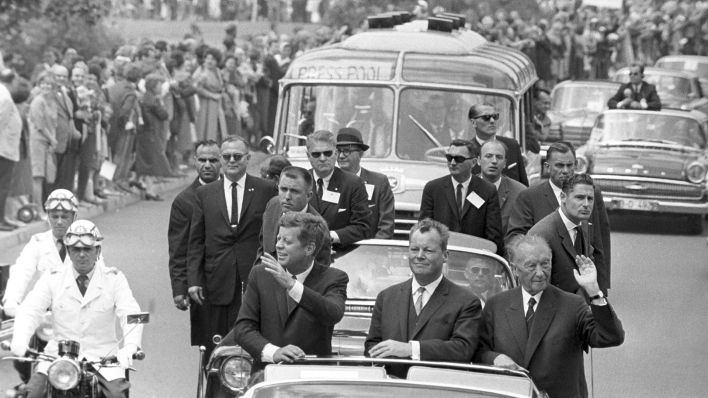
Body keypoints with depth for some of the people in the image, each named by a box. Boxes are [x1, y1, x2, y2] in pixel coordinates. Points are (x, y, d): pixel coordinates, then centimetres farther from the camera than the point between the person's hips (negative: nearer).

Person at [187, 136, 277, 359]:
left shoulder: (266, 191, 5)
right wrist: (193, 280, 1)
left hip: (255, 281, -2)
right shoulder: (205, 194, 11)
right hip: (219, 282, 2)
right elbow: (196, 241, 9)